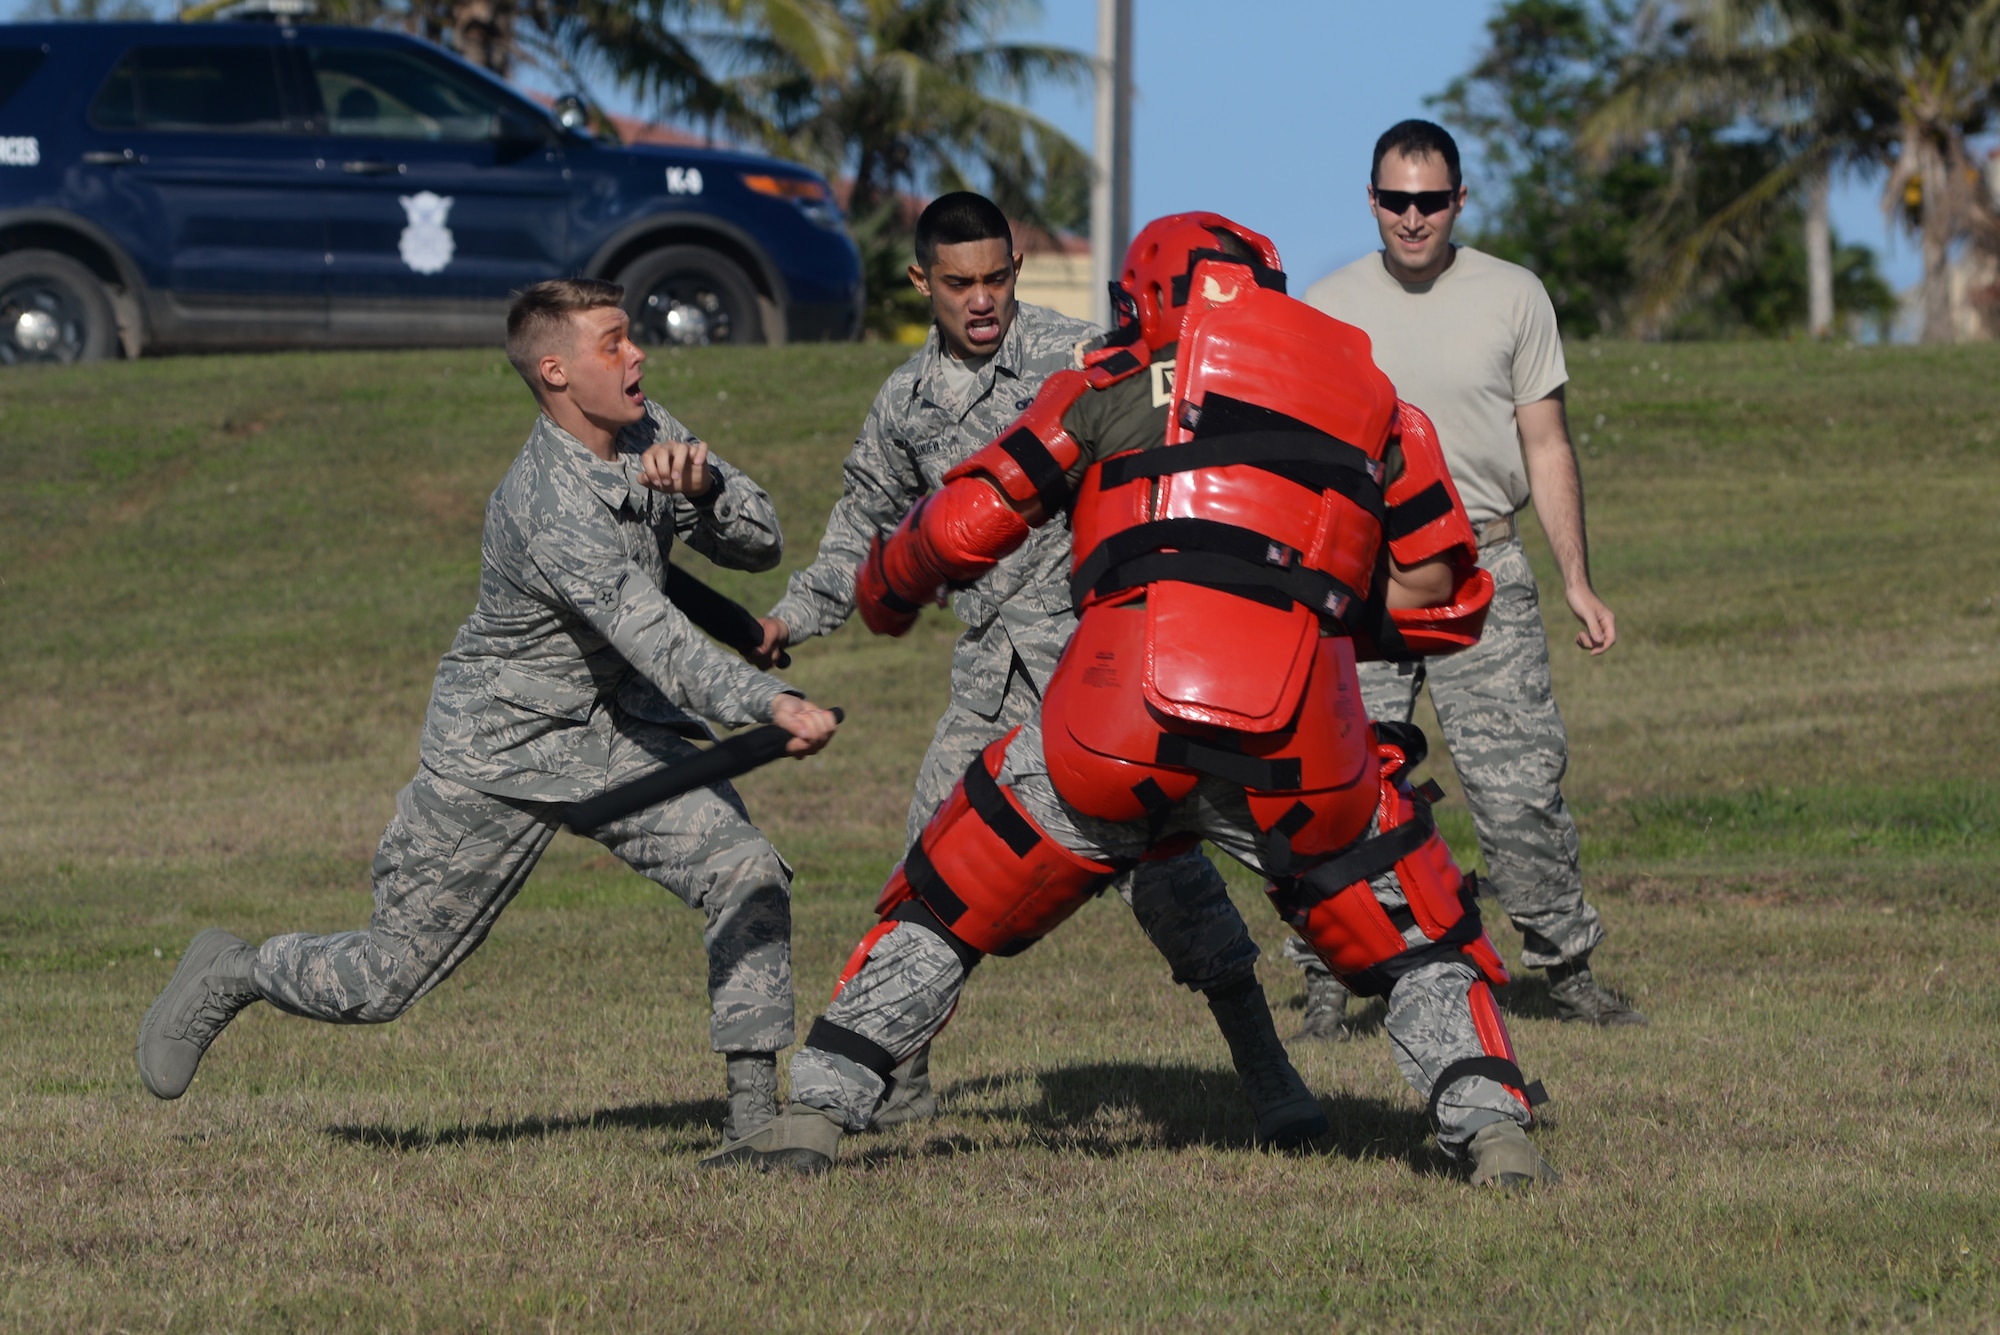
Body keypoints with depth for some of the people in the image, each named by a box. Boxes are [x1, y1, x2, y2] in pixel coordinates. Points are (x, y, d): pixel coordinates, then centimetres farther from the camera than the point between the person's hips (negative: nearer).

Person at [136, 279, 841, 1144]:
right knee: (384, 981, 2)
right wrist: (769, 705, -54)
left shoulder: (646, 432, -3)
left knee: (747, 875, -14)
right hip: (500, 745, -7)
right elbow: (652, 639, -41)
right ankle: (232, 976, 32)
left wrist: (703, 487, -21)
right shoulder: (550, 507, -30)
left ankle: (754, 1118, -8)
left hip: (617, 731, 7)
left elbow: (760, 545, 0)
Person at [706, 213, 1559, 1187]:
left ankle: (816, 1114, 15)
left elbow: (969, 522, 15)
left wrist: (885, 586, 34)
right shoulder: (1369, 402, 23)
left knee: (946, 910, 18)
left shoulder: (1122, 383, 16)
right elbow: (1443, 592, 17)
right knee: (1416, 935, 20)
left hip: (1115, 718, -1)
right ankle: (1491, 1129, 0)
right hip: (1299, 740, 1)